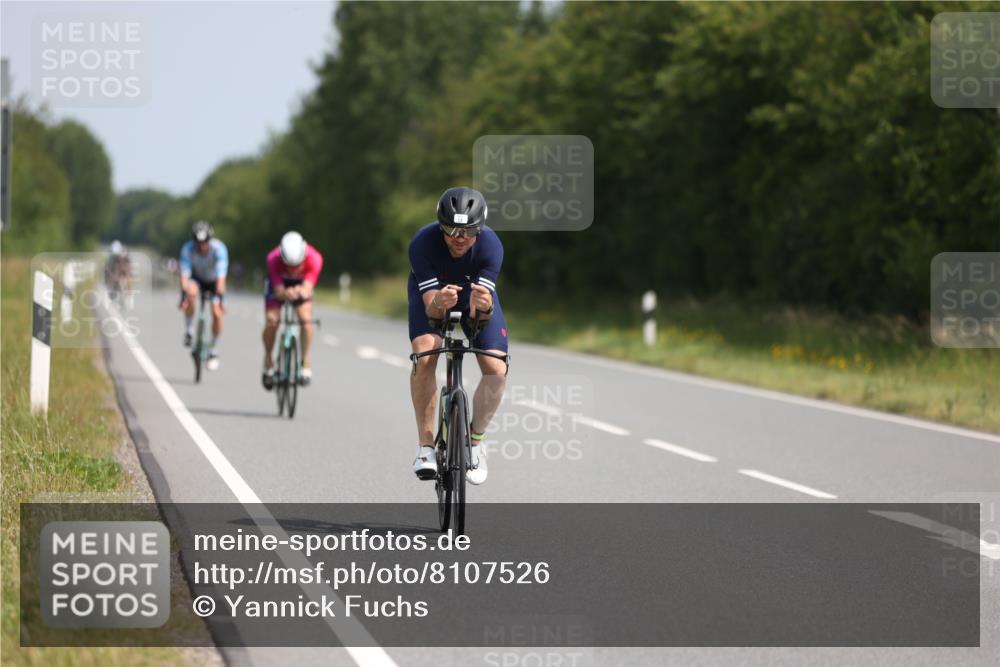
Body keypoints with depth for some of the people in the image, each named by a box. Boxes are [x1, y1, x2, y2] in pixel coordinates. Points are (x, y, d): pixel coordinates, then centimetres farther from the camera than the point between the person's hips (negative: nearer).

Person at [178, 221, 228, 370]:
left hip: (214, 281, 0)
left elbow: (221, 277, -39)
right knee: (191, 292, -35)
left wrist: (220, 300, -47)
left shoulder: (219, 249, -33)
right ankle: (189, 331, -15)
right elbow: (184, 275, -33)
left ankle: (213, 350, 0)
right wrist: (183, 297, -47)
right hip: (197, 278, 0)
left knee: (217, 313, -20)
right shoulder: (187, 249, -29)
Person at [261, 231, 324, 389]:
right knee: (271, 320, -20)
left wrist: (301, 292, -65)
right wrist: (286, 294, -62)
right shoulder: (274, 259, -36)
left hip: (301, 284, 1)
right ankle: (268, 362, 2)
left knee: (305, 318, -24)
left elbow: (308, 288, -41)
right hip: (278, 283, -1)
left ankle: (306, 364, -13)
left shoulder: (314, 259, -35)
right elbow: (279, 291, -38)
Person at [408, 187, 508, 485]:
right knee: (424, 356, -28)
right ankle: (426, 446, -17)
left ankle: (476, 438, 8)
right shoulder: (423, 243, -35)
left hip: (474, 292, 1)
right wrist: (439, 303, -58)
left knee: (496, 370, -18)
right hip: (432, 294, -1)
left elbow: (479, 312, -36)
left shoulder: (490, 245, -34)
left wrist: (484, 306, -60)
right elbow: (431, 309, -35)